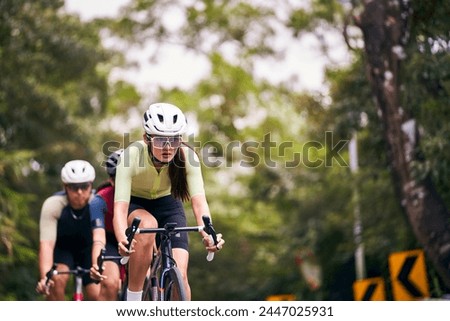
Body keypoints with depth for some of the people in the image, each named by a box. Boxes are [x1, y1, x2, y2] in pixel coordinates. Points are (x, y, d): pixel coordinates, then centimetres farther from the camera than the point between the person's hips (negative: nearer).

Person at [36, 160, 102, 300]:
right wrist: (45, 277, -52)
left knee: (97, 296, -14)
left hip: (87, 250, 1)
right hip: (62, 249, -1)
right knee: (57, 279, -30)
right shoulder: (53, 204, -29)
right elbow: (46, 244, -37)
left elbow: (98, 239, -41)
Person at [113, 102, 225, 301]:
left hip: (167, 204, 2)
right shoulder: (131, 156, -33)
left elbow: (198, 201, -36)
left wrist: (208, 234, -56)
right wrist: (123, 239, -60)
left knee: (180, 275, -16)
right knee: (147, 225, -38)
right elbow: (120, 207, -40)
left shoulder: (187, 157, -27)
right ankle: (132, 306, -25)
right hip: (135, 205, -2)